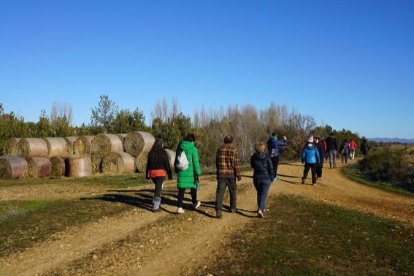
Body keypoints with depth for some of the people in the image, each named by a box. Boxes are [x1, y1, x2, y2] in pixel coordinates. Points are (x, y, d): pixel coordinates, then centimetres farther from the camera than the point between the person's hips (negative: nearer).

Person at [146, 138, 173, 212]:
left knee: (158, 186, 25)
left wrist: (147, 175, 14)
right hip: (160, 173, -5)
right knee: (158, 188, -5)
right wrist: (169, 174, -2)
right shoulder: (163, 152, -7)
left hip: (152, 173, 5)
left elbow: (148, 164, 8)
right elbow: (167, 164, -8)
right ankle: (155, 207, -8)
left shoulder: (151, 153, 6)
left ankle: (157, 202, 28)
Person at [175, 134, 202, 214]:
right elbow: (196, 162, -13)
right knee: (193, 187, 17)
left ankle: (179, 207, -1)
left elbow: (176, 160, 13)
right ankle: (194, 203, 34)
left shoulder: (179, 148, 6)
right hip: (190, 172, -4)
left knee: (181, 189, 5)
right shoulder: (193, 149, -11)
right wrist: (198, 173, -8)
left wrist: (177, 171, 22)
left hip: (181, 172, 4)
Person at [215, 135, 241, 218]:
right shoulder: (234, 150, -6)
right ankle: (233, 208, 28)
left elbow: (217, 162, 11)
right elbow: (236, 164, -9)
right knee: (232, 191, 17)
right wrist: (238, 174, -1)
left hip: (221, 174, 2)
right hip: (231, 174, -1)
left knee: (220, 192, -4)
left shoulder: (220, 149, 5)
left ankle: (218, 210, -17)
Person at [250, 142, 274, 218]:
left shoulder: (253, 157, -4)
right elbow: (270, 168, -7)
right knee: (264, 194, 0)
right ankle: (260, 209, -16)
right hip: (266, 178, -3)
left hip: (256, 178, 3)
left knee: (259, 194, 19)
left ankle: (261, 209, 29)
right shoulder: (267, 156, -10)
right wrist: (272, 177, 2)